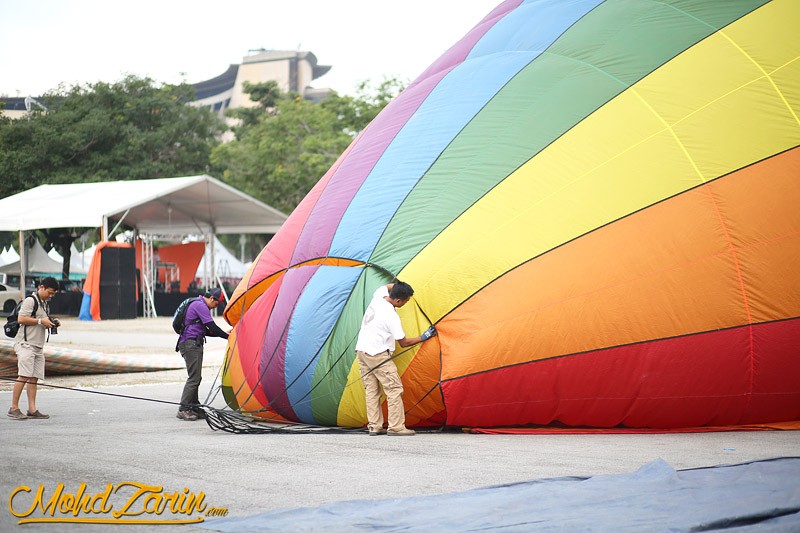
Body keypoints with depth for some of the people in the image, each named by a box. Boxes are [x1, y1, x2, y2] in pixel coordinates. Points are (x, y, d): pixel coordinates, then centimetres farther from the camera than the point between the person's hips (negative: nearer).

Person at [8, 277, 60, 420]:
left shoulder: (45, 304, 22)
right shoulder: (30, 300, -7)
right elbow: (21, 319, -15)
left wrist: (51, 323, 10)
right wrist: (41, 321, -16)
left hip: (38, 346, 9)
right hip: (26, 344, -9)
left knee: (34, 378, 3)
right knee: (24, 376, -13)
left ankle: (32, 410, 1)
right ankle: (14, 408, -10)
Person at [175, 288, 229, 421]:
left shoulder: (198, 305, 23)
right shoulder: (200, 306, -11)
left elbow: (206, 331, 25)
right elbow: (212, 327, -16)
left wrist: (224, 333, 15)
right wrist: (227, 336, -5)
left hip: (194, 345, 11)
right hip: (190, 344, -11)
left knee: (196, 378, 11)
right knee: (194, 377, -13)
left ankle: (195, 409, 14)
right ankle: (183, 409, -14)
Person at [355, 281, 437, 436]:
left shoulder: (378, 296, 1)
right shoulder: (392, 317, -19)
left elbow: (387, 286, 29)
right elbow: (404, 343, -9)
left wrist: (400, 286, 18)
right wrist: (423, 337, 2)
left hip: (361, 350, 9)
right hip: (378, 354, -9)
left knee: (372, 390, 9)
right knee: (394, 388, -5)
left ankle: (374, 426, 8)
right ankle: (396, 427, -9)